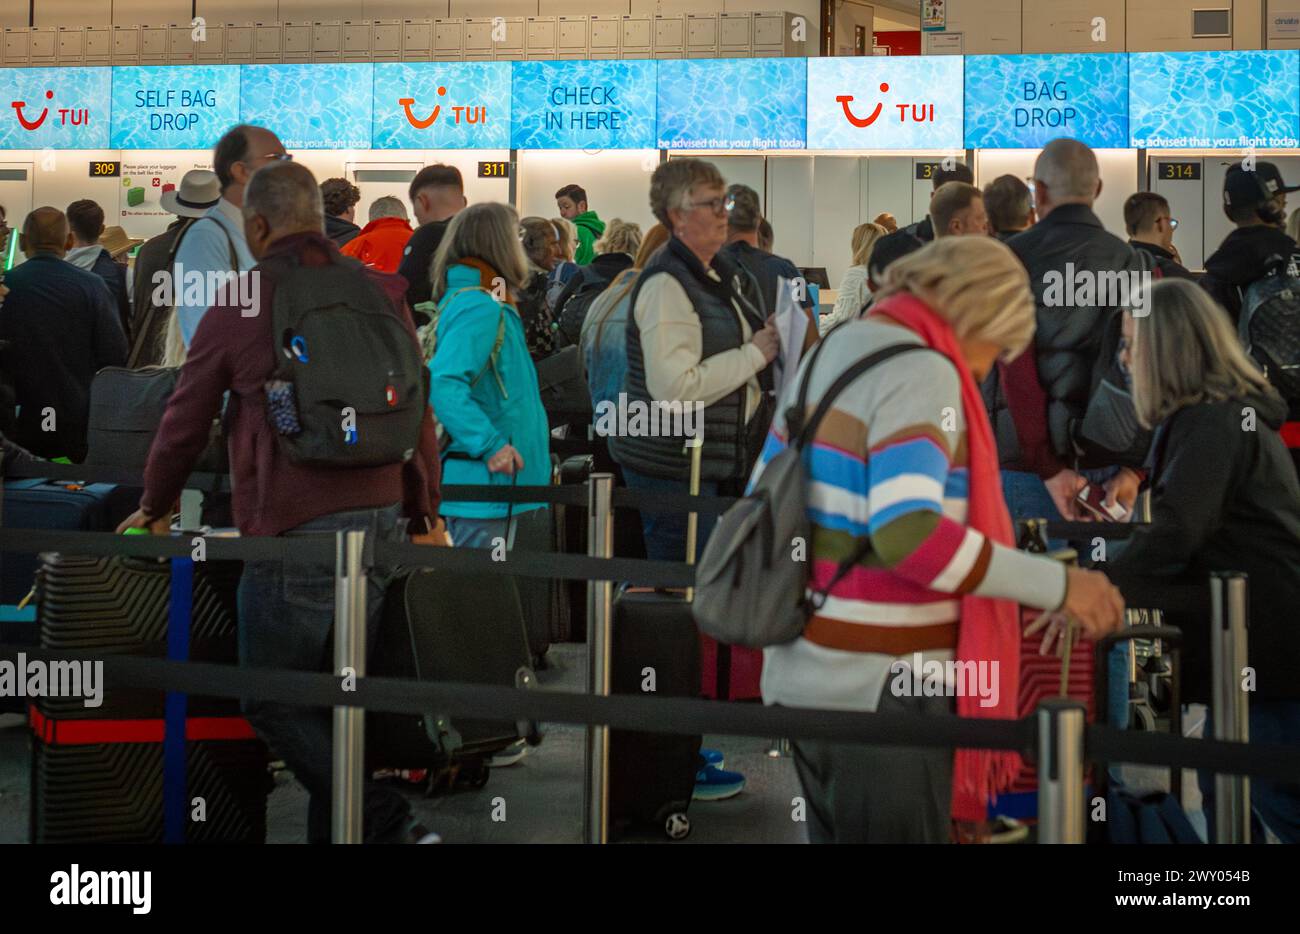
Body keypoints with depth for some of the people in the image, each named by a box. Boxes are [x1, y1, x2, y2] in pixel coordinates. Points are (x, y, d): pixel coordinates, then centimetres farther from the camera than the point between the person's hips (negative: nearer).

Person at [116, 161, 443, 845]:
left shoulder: (238, 306, -1)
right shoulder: (381, 295, 10)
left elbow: (185, 421, 8)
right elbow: (417, 416, 14)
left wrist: (154, 509, 24)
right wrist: (425, 515, 25)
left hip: (293, 531, -5)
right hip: (381, 520, 6)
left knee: (273, 701, 1)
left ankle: (385, 826, -9)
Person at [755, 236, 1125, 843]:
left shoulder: (826, 357, 13)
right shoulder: (921, 372, -15)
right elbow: (909, 532, -28)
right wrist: (1056, 585, -23)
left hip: (805, 677, 9)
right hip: (881, 688, -9)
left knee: (837, 832, 18)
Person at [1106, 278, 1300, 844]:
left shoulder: (1211, 422, -16)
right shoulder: (1229, 412, 17)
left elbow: (1178, 530, -30)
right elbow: (1206, 531, 29)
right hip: (1250, 640, 10)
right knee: (1224, 796, 14)